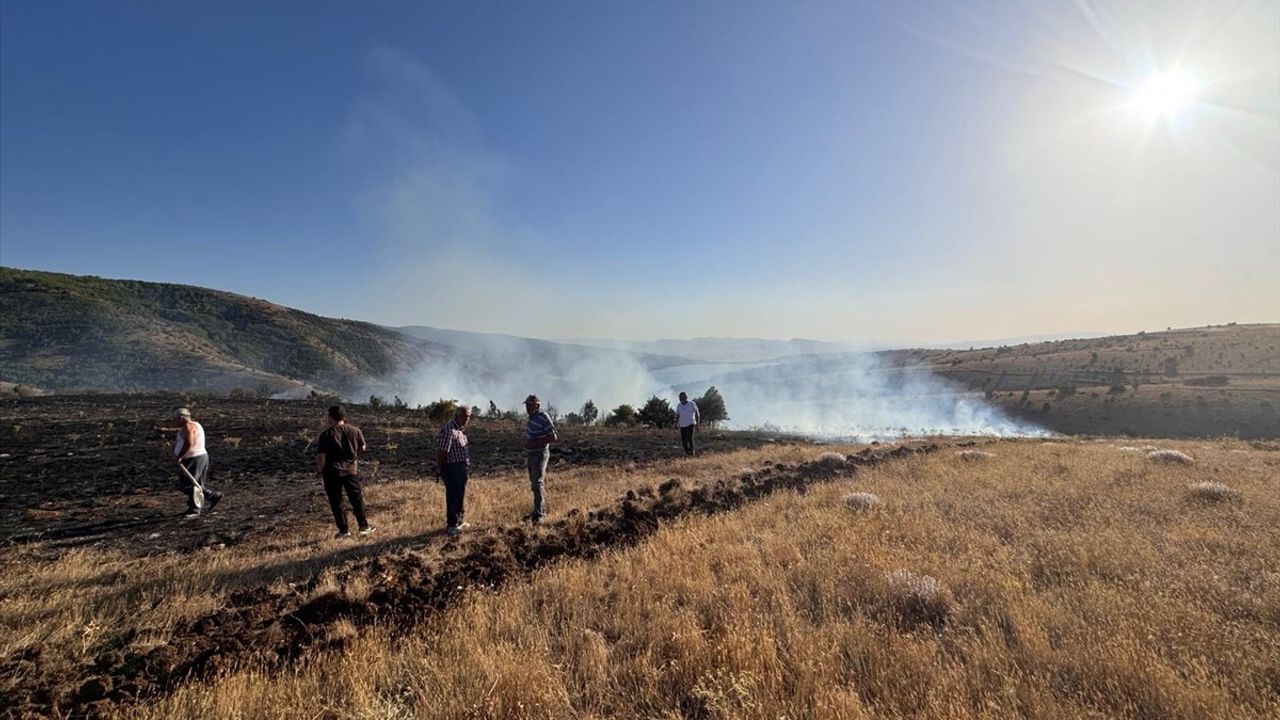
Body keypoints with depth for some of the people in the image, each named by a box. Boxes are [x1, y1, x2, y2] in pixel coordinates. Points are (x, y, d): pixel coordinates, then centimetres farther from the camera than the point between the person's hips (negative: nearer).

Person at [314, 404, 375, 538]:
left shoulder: (326, 435, -13)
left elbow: (321, 457, -13)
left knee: (336, 502, 9)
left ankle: (344, 530, 12)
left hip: (332, 473, -3)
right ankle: (364, 525, 18)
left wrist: (319, 471, 2)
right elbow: (362, 448, 9)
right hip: (351, 470, 3)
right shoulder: (355, 430, -3)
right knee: (357, 498, 14)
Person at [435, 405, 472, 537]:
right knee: (453, 496, 0)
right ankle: (451, 526, 11)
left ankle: (458, 520, 36)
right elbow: (441, 452, -21)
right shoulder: (448, 430, -21)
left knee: (460, 495, 21)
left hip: (461, 467, 10)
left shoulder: (461, 429, 11)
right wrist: (441, 470, -17)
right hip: (452, 468, -10)